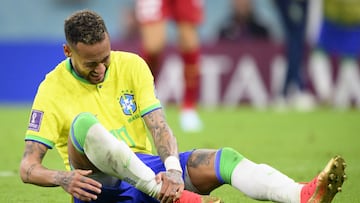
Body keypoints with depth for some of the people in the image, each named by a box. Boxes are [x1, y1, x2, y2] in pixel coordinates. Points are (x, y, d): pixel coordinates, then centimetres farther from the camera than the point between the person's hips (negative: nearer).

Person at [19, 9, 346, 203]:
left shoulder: (132, 66, 5)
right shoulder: (53, 90, -5)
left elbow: (159, 126, -6)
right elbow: (28, 167, -11)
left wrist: (172, 169, -27)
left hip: (146, 169, 4)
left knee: (224, 159, -22)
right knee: (85, 124, -34)